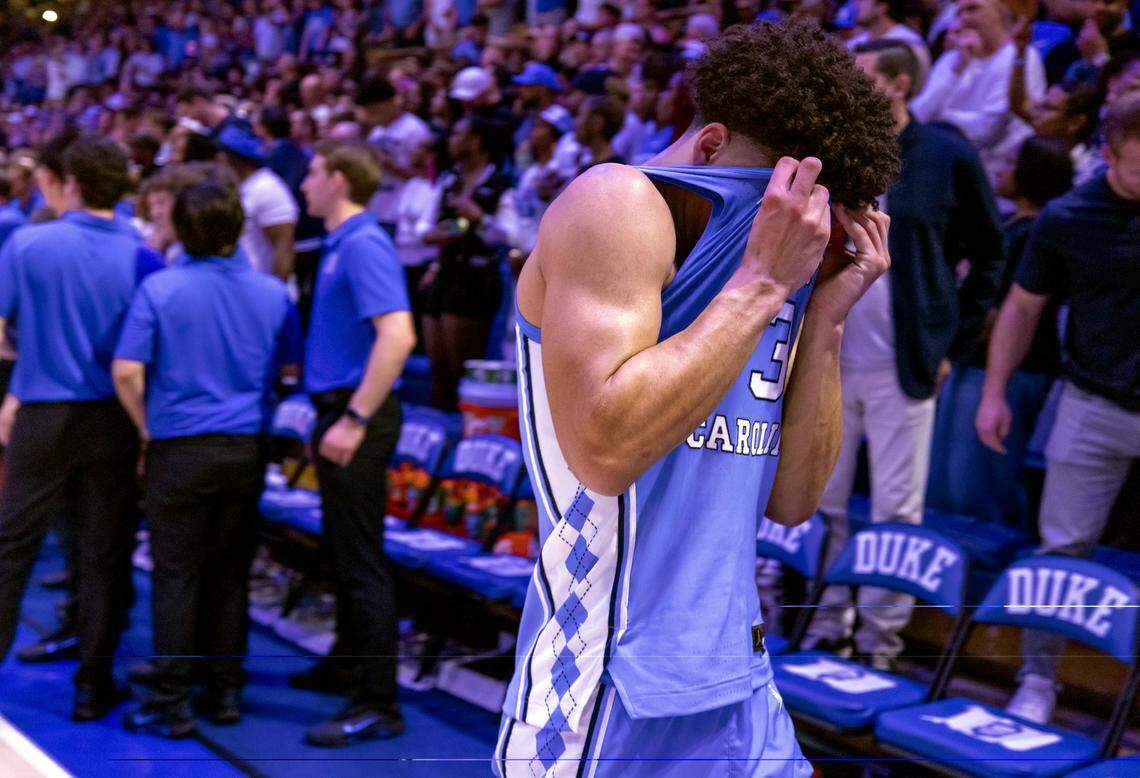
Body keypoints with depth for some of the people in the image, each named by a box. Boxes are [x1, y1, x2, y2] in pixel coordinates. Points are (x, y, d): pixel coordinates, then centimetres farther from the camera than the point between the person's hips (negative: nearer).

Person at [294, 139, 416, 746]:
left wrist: (354, 419, -28)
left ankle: (377, 704, 0)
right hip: (340, 408, 10)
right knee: (341, 549, 20)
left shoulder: (364, 245, -16)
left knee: (361, 560, -6)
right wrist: (331, 416, 18)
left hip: (356, 417, -10)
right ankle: (347, 665, 35)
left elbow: (398, 336, -28)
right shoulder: (340, 246, 14)